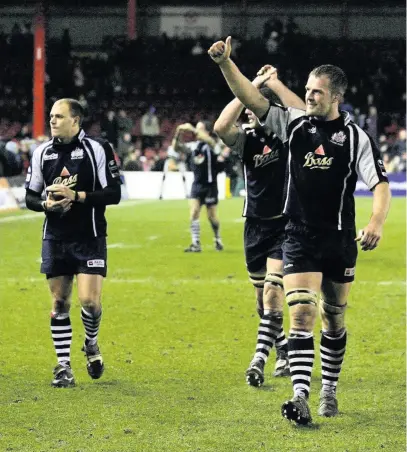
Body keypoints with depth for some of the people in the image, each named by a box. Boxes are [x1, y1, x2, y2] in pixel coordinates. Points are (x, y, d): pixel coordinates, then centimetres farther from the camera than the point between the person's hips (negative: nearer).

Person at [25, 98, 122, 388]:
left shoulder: (97, 149, -6)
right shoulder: (42, 153, 5)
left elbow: (113, 194, -9)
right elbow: (30, 197, 10)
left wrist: (77, 196, -19)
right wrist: (46, 204, -11)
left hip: (90, 238, -3)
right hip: (55, 238, 3)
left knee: (90, 300, -12)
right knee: (59, 302, 4)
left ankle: (91, 343, 20)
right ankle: (63, 367, 11)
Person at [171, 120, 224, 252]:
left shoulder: (211, 144, -9)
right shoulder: (193, 145, 6)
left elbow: (209, 140, -32)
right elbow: (176, 147, 5)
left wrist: (192, 129, -31)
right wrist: (178, 134, -11)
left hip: (210, 185, -4)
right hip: (197, 184, 4)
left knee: (212, 216, 4)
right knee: (193, 213, -8)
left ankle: (218, 240, 27)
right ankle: (196, 244, -7)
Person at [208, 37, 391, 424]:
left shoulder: (355, 137, -3)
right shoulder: (294, 123, 1)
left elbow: (380, 184, -7)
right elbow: (251, 98, -6)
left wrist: (376, 223, -24)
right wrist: (224, 62, -20)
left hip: (340, 242, 0)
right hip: (299, 240, 0)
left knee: (333, 321, 13)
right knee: (301, 313, -14)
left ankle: (329, 391, 29)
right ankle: (301, 398, -21)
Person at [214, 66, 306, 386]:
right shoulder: (246, 137, -1)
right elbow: (220, 126, -22)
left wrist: (274, 83, -25)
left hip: (285, 226, -4)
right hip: (255, 225, 4)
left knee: (272, 292, -16)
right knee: (264, 297, 11)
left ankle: (259, 360, -20)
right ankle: (285, 353, 26)